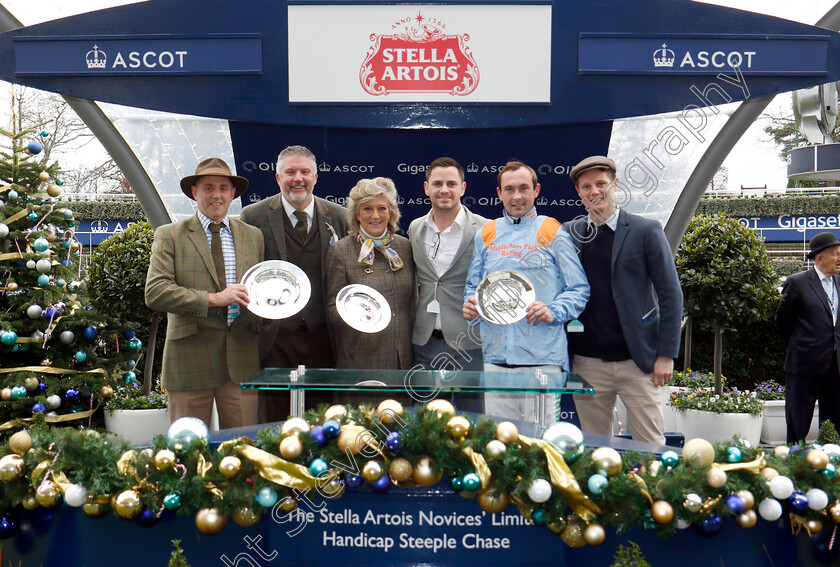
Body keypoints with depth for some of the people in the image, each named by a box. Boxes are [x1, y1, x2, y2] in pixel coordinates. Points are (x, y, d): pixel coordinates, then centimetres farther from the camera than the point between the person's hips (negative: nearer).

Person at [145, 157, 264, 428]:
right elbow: (154, 292, -7)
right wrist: (212, 299, -16)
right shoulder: (169, 235, 5)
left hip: (241, 358, 2)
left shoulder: (253, 236, 15)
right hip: (190, 358, -2)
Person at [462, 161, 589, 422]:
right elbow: (473, 286, 20)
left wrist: (553, 311, -14)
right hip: (495, 357, 3)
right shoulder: (485, 235, 15)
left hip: (543, 357, -3)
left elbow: (578, 289, 4)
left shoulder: (553, 232, 6)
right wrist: (471, 304, -2)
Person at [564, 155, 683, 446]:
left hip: (637, 362, -2)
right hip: (587, 364, 3)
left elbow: (670, 294, 0)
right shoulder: (569, 234, 7)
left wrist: (666, 355, -6)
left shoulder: (646, 231, 0)